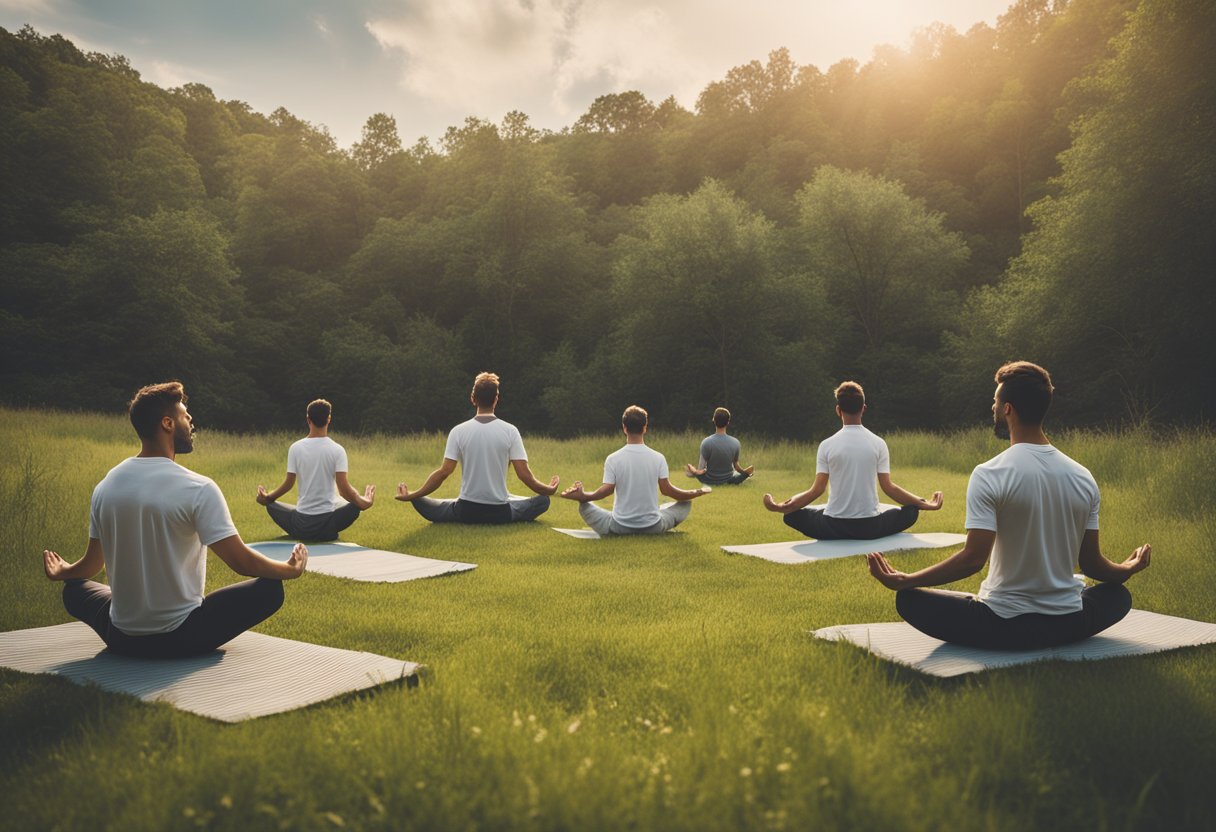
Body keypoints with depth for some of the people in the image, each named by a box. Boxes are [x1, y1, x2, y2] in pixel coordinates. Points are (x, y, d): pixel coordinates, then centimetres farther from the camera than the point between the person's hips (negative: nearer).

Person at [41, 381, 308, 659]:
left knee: (74, 589, 33)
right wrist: (291, 569, 2)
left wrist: (62, 572, 34)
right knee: (270, 589, 4)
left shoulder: (105, 487, -1)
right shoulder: (198, 489, -18)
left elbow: (92, 565, 11)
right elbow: (241, 561, -17)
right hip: (181, 638, -5)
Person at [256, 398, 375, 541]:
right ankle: (328, 534, 14)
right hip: (328, 524, -1)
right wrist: (363, 501, 5)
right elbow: (344, 489, -12)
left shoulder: (295, 447, -5)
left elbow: (288, 484, -1)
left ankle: (303, 534, 16)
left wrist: (267, 497, 18)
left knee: (271, 505, 27)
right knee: (355, 504, 27)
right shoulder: (337, 450, -9)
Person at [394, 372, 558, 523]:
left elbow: (444, 472, -10)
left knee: (421, 503, 24)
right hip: (501, 513, -1)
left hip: (467, 511, 1)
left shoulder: (458, 431, -7)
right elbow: (524, 474, -10)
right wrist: (549, 490, 8)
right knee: (543, 500, 23)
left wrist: (411, 495, -1)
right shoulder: (510, 431, -7)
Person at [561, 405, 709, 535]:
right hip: (653, 528, 1)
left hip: (619, 528, -1)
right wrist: (696, 493, 13)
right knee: (685, 504, 23)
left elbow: (606, 490, -11)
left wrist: (582, 496, 6)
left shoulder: (612, 459, -9)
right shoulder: (658, 458, -7)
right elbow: (667, 490, -3)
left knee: (584, 505, 19)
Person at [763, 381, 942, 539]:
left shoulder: (827, 445, -3)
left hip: (833, 527, -1)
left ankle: (835, 541, 6)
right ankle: (869, 540, 8)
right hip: (870, 527, 1)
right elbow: (888, 487, -2)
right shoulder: (878, 443, -2)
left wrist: (780, 507, 2)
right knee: (911, 511, 27)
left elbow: (817, 490, -6)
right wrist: (925, 504, 10)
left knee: (791, 514, 24)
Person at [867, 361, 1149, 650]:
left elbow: (973, 558, -22)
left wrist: (903, 581, -13)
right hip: (1069, 624, 4)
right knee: (1119, 595, 34)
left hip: (1004, 625, -4)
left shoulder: (989, 475, -15)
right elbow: (1092, 563, 5)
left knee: (909, 599, 10)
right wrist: (1130, 569, 27)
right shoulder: (1084, 477, -1)